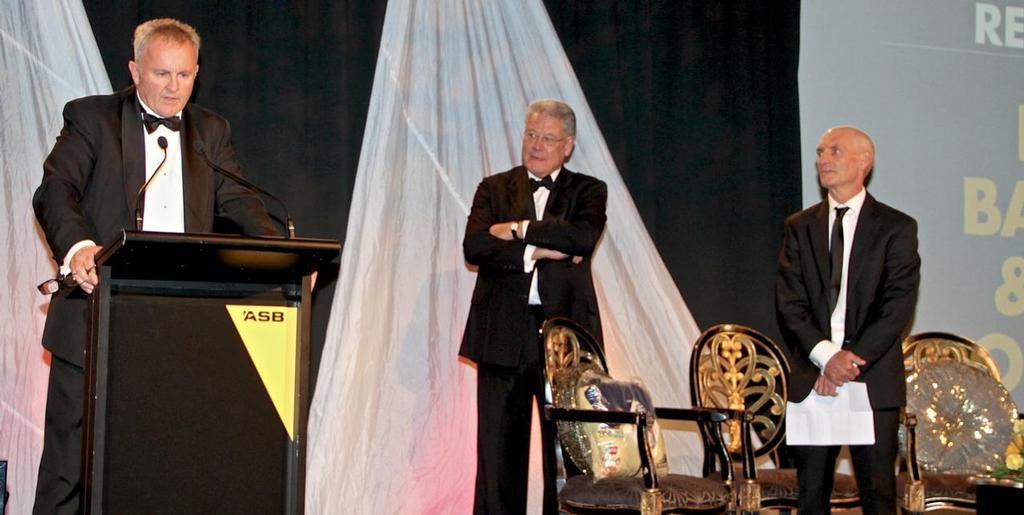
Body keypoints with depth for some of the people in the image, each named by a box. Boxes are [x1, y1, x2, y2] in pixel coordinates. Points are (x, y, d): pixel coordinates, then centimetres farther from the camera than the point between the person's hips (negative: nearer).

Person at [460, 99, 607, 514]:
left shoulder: (588, 191, 9)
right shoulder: (494, 188, 13)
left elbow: (582, 236, -13)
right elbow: (474, 246, -4)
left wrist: (517, 229, -9)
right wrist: (535, 252, -13)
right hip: (504, 335, 1)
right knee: (498, 450, 3)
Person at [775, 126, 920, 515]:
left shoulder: (896, 227, 2)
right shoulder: (800, 227, 11)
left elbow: (898, 307, -6)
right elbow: (788, 304, 2)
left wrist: (853, 360, -14)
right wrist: (825, 356, -12)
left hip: (874, 381, -2)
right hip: (812, 379, 3)